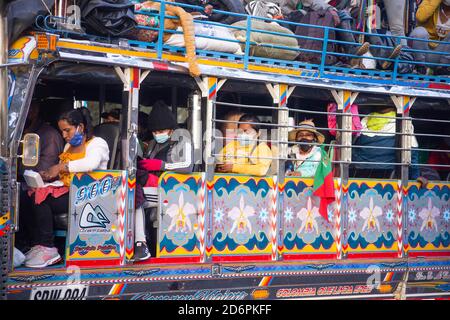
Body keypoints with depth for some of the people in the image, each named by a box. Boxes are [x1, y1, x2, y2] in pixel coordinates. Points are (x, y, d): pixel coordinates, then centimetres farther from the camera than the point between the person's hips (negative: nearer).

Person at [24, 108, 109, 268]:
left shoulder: (97, 143, -2)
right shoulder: (68, 146, 25)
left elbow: (91, 163, -25)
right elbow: (61, 174, 25)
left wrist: (61, 167, -20)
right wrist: (48, 175, 2)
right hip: (67, 191, 8)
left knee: (43, 200, -25)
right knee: (32, 195, -16)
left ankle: (48, 248, -18)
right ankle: (39, 244, -20)